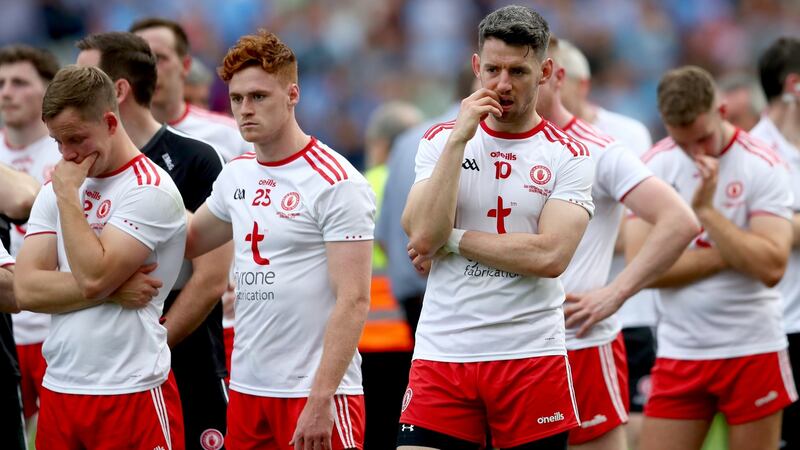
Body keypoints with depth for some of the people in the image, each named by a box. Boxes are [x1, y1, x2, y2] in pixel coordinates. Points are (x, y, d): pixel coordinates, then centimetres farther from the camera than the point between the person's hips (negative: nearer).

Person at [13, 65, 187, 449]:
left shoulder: (150, 190, -9)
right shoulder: (55, 190, 10)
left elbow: (92, 276, -20)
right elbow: (26, 290, -1)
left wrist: (68, 193, -12)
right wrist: (112, 290, -12)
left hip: (131, 392, -6)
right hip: (58, 389, 6)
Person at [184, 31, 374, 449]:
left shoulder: (336, 182, -12)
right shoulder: (236, 175, 10)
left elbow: (353, 301, -15)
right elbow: (186, 242, 25)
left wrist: (321, 401, -21)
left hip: (315, 394, -7)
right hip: (246, 390, 7)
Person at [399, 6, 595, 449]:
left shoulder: (569, 155, 1)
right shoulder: (440, 140, 6)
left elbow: (550, 256, -13)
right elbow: (423, 236, -9)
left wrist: (451, 240, -9)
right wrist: (460, 138, -11)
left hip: (531, 358, -1)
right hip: (441, 352, 1)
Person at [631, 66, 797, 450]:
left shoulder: (763, 166, -6)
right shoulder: (653, 166, 1)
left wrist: (706, 210, -19)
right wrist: (725, 255, -13)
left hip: (752, 350, -2)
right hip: (678, 354, 2)